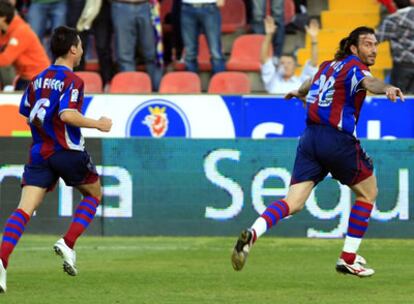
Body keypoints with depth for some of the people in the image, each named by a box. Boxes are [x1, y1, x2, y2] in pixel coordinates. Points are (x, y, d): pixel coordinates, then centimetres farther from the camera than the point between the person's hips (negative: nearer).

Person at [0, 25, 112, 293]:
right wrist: (98, 124, -12)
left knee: (25, 208, -5)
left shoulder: (38, 80, 12)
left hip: (40, 152, 5)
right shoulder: (72, 81, -10)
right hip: (68, 151, -5)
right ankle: (68, 244, 2)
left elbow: (26, 114, 18)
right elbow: (67, 114, -23)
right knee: (94, 194, 21)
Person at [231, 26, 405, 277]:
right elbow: (368, 82, -29)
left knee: (293, 203, -1)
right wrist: (387, 88, -50)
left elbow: (311, 85, 42)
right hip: (338, 139, -7)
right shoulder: (354, 66, -4)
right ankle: (348, 259, 14)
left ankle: (252, 234, -27)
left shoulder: (329, 66, 20)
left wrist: (300, 92, 65)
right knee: (368, 192, 15)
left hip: (311, 137, 7)